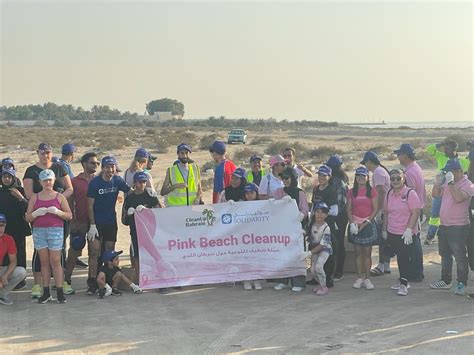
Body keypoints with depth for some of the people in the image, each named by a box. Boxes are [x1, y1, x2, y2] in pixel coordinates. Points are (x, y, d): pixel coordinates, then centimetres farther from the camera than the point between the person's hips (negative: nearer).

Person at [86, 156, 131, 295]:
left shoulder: (117, 180, 0)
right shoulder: (95, 182, -11)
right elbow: (90, 206, -9)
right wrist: (92, 225, -14)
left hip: (111, 222, 4)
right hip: (96, 222, -4)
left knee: (110, 251, 7)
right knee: (94, 251, -8)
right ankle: (92, 283, -6)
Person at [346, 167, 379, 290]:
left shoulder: (372, 191, 0)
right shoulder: (351, 192, 6)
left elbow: (375, 209, -3)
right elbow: (349, 209, 6)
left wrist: (366, 222, -10)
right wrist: (352, 223, -8)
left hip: (368, 224, -2)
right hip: (355, 224, 2)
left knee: (367, 252, 0)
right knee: (358, 252, 4)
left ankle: (367, 279, 5)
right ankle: (359, 278, 9)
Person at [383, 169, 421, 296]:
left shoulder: (410, 193, -11)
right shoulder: (389, 194, 8)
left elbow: (416, 212, -15)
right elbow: (386, 212, 16)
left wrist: (409, 229, -20)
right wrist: (384, 229, 16)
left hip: (406, 233, -6)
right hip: (392, 232, 6)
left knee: (404, 257, -7)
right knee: (399, 257, 15)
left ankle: (403, 284, -2)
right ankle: (403, 280, 27)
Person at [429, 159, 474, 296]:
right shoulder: (447, 183, 13)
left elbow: (458, 198, -29)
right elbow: (435, 194, 14)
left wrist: (451, 182, -25)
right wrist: (438, 182, -1)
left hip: (458, 227, -9)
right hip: (444, 225, 9)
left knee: (460, 256, -3)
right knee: (445, 255, 17)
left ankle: (462, 284, 4)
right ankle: (445, 281, 28)